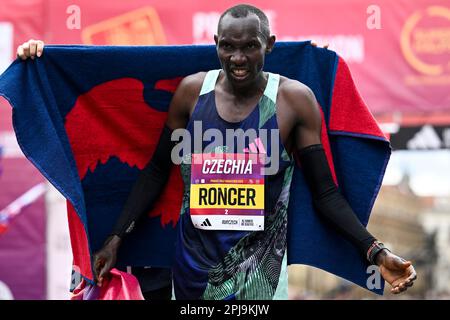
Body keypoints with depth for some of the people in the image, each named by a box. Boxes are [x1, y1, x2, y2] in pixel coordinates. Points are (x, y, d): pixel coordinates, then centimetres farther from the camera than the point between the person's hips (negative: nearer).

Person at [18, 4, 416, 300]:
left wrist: (375, 251, -15)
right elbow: (157, 171, 8)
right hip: (193, 258, 2)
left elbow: (325, 193, -5)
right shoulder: (192, 91, -2)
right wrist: (117, 237, 3)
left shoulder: (294, 99, -8)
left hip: (258, 265, -2)